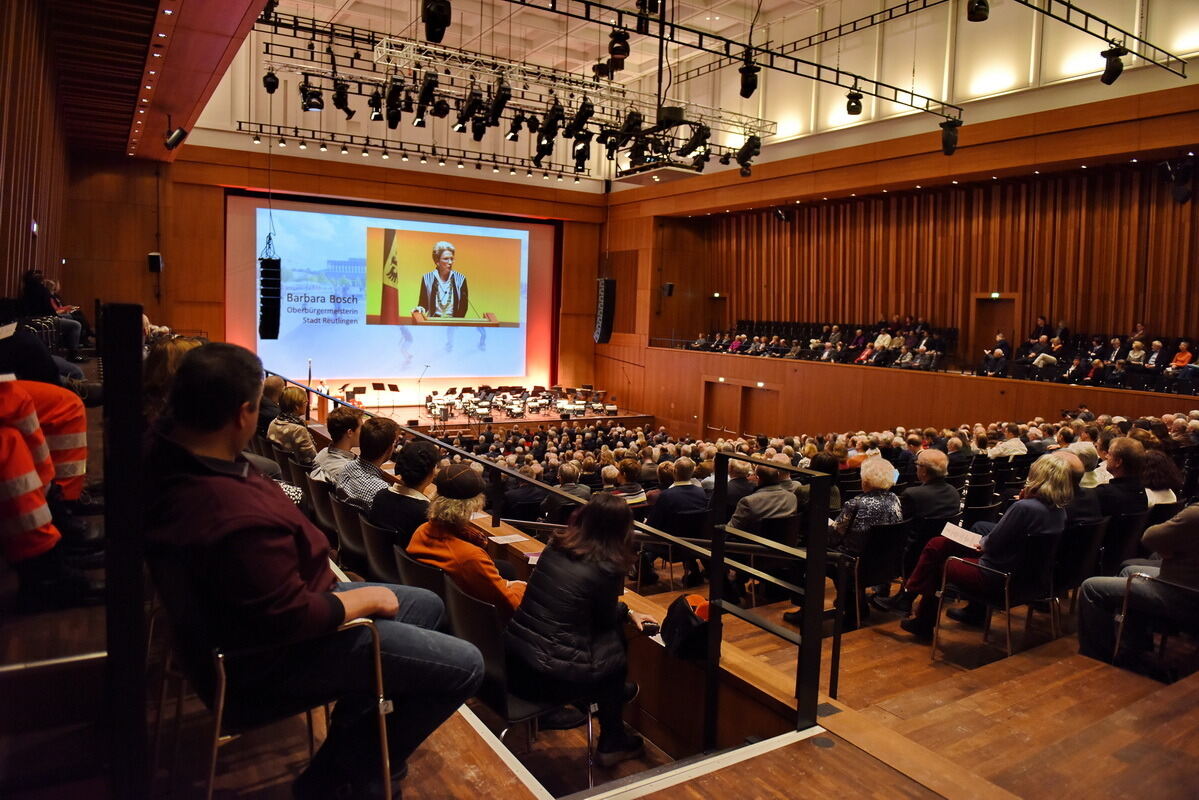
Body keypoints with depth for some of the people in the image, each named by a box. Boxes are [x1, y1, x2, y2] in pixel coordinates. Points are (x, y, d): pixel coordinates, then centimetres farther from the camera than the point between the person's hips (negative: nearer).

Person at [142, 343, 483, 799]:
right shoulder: (239, 520, -41)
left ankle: (353, 746, 29)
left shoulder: (163, 451, -11)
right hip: (271, 656, -10)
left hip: (252, 607, 10)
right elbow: (294, 619, -32)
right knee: (464, 667, -6)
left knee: (426, 606, 21)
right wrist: (367, 597, -18)